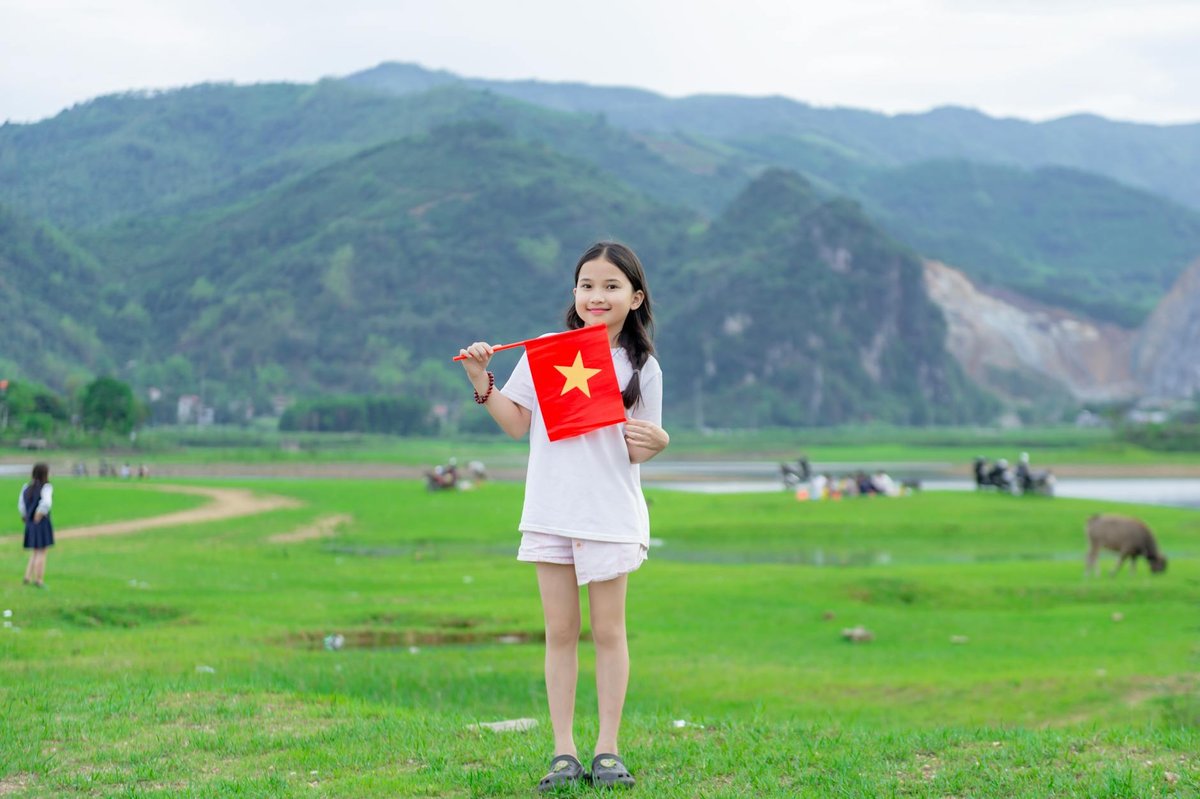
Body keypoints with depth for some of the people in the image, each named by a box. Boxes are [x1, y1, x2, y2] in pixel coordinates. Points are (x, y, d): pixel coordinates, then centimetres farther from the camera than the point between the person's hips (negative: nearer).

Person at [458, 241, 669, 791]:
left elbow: (638, 452, 2)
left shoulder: (642, 367, 1)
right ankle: (563, 752, 10)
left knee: (608, 630, 4)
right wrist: (482, 385, -7)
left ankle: (608, 750, 12)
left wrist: (654, 442, -20)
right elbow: (517, 424, 6)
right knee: (560, 632, 5)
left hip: (611, 513, -1)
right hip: (551, 512, 2)